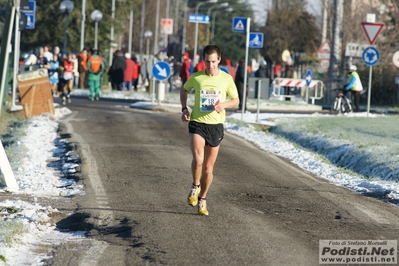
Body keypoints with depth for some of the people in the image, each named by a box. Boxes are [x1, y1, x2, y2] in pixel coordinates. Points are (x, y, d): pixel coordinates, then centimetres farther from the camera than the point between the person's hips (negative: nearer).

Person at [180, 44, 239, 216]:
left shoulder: (226, 79, 0)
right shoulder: (196, 77, -1)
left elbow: (236, 100, 9)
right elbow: (184, 90, 19)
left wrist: (223, 105, -12)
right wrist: (184, 109, 5)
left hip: (216, 125, 1)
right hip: (197, 123, -1)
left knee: (208, 168, 9)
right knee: (197, 159, -26)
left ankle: (202, 200, 30)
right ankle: (195, 186, 3)